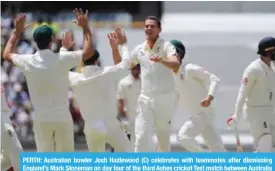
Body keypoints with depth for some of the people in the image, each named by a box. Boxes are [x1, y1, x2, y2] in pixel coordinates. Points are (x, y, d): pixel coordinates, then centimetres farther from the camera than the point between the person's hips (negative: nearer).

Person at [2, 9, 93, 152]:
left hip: (41, 119, 2)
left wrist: (17, 32, 24)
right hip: (62, 117, -2)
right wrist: (85, 27, 9)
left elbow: (7, 54, 17)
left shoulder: (28, 61, -3)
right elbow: (88, 51, -1)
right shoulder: (61, 59, -11)